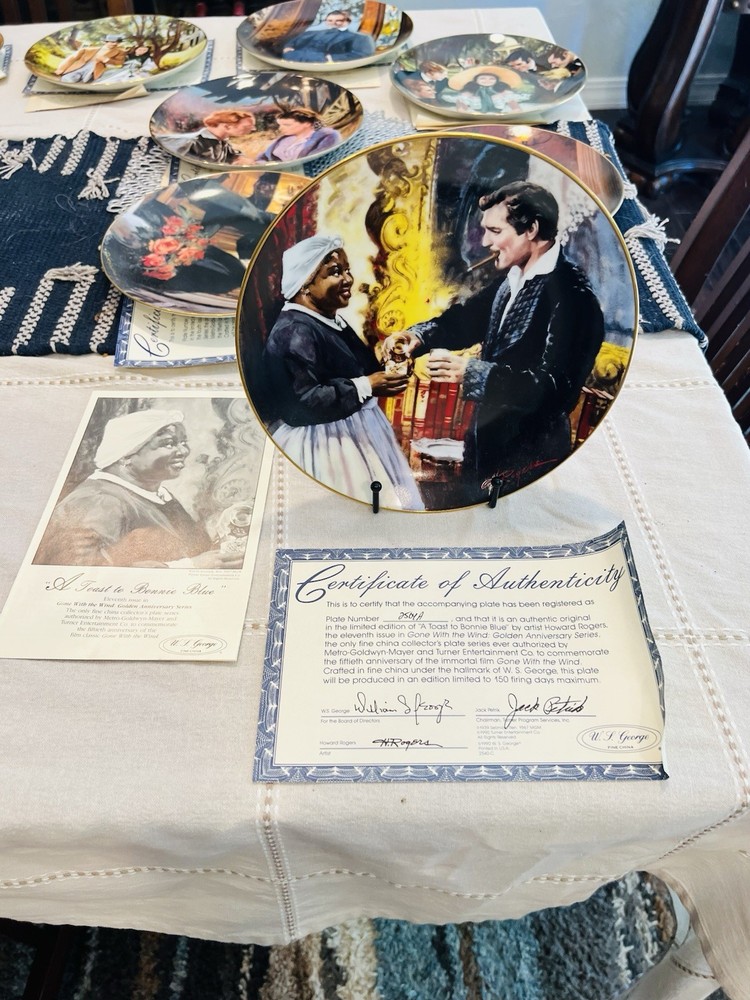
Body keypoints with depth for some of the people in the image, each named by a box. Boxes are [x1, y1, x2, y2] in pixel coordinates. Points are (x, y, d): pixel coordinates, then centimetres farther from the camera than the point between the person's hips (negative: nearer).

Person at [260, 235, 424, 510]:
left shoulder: (330, 321, 11)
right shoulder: (294, 332, -20)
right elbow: (298, 404, -28)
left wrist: (384, 372, 3)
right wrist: (367, 386, -26)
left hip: (352, 436, 10)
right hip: (323, 448, -10)